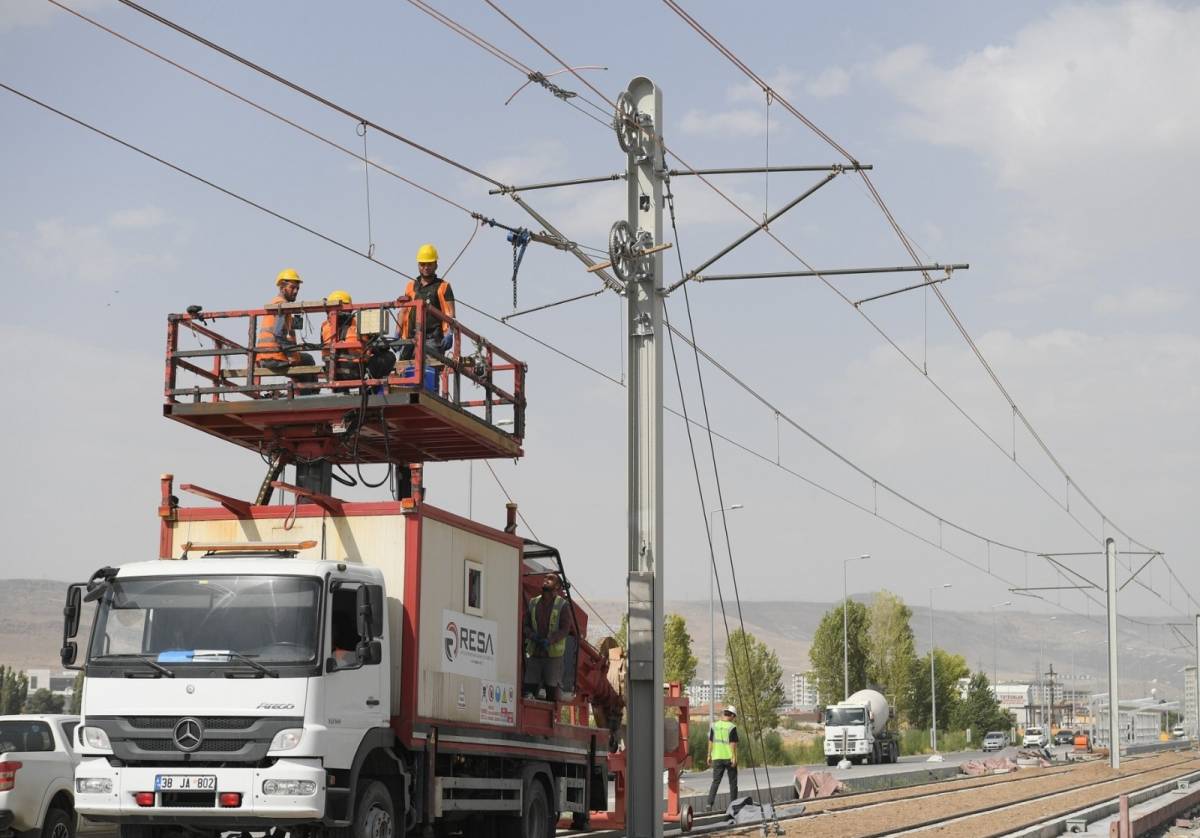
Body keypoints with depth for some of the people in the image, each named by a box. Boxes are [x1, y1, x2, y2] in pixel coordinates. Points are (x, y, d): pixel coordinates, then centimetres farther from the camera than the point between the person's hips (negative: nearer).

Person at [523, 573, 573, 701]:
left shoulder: (562, 605, 0)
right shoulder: (533, 603, 12)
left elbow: (565, 629, -6)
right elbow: (525, 625, 12)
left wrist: (549, 640, -20)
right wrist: (532, 636, -10)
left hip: (553, 653, -3)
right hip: (534, 652, 3)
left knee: (552, 686, -1)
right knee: (529, 685, -2)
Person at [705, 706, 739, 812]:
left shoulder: (714, 726, 4)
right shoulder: (732, 727, -9)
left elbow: (711, 742, 7)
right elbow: (733, 743, -13)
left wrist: (709, 756, 13)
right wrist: (734, 758, -11)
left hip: (717, 757, 3)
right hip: (729, 757, -3)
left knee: (715, 781, 3)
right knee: (733, 782, 10)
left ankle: (710, 804, -11)